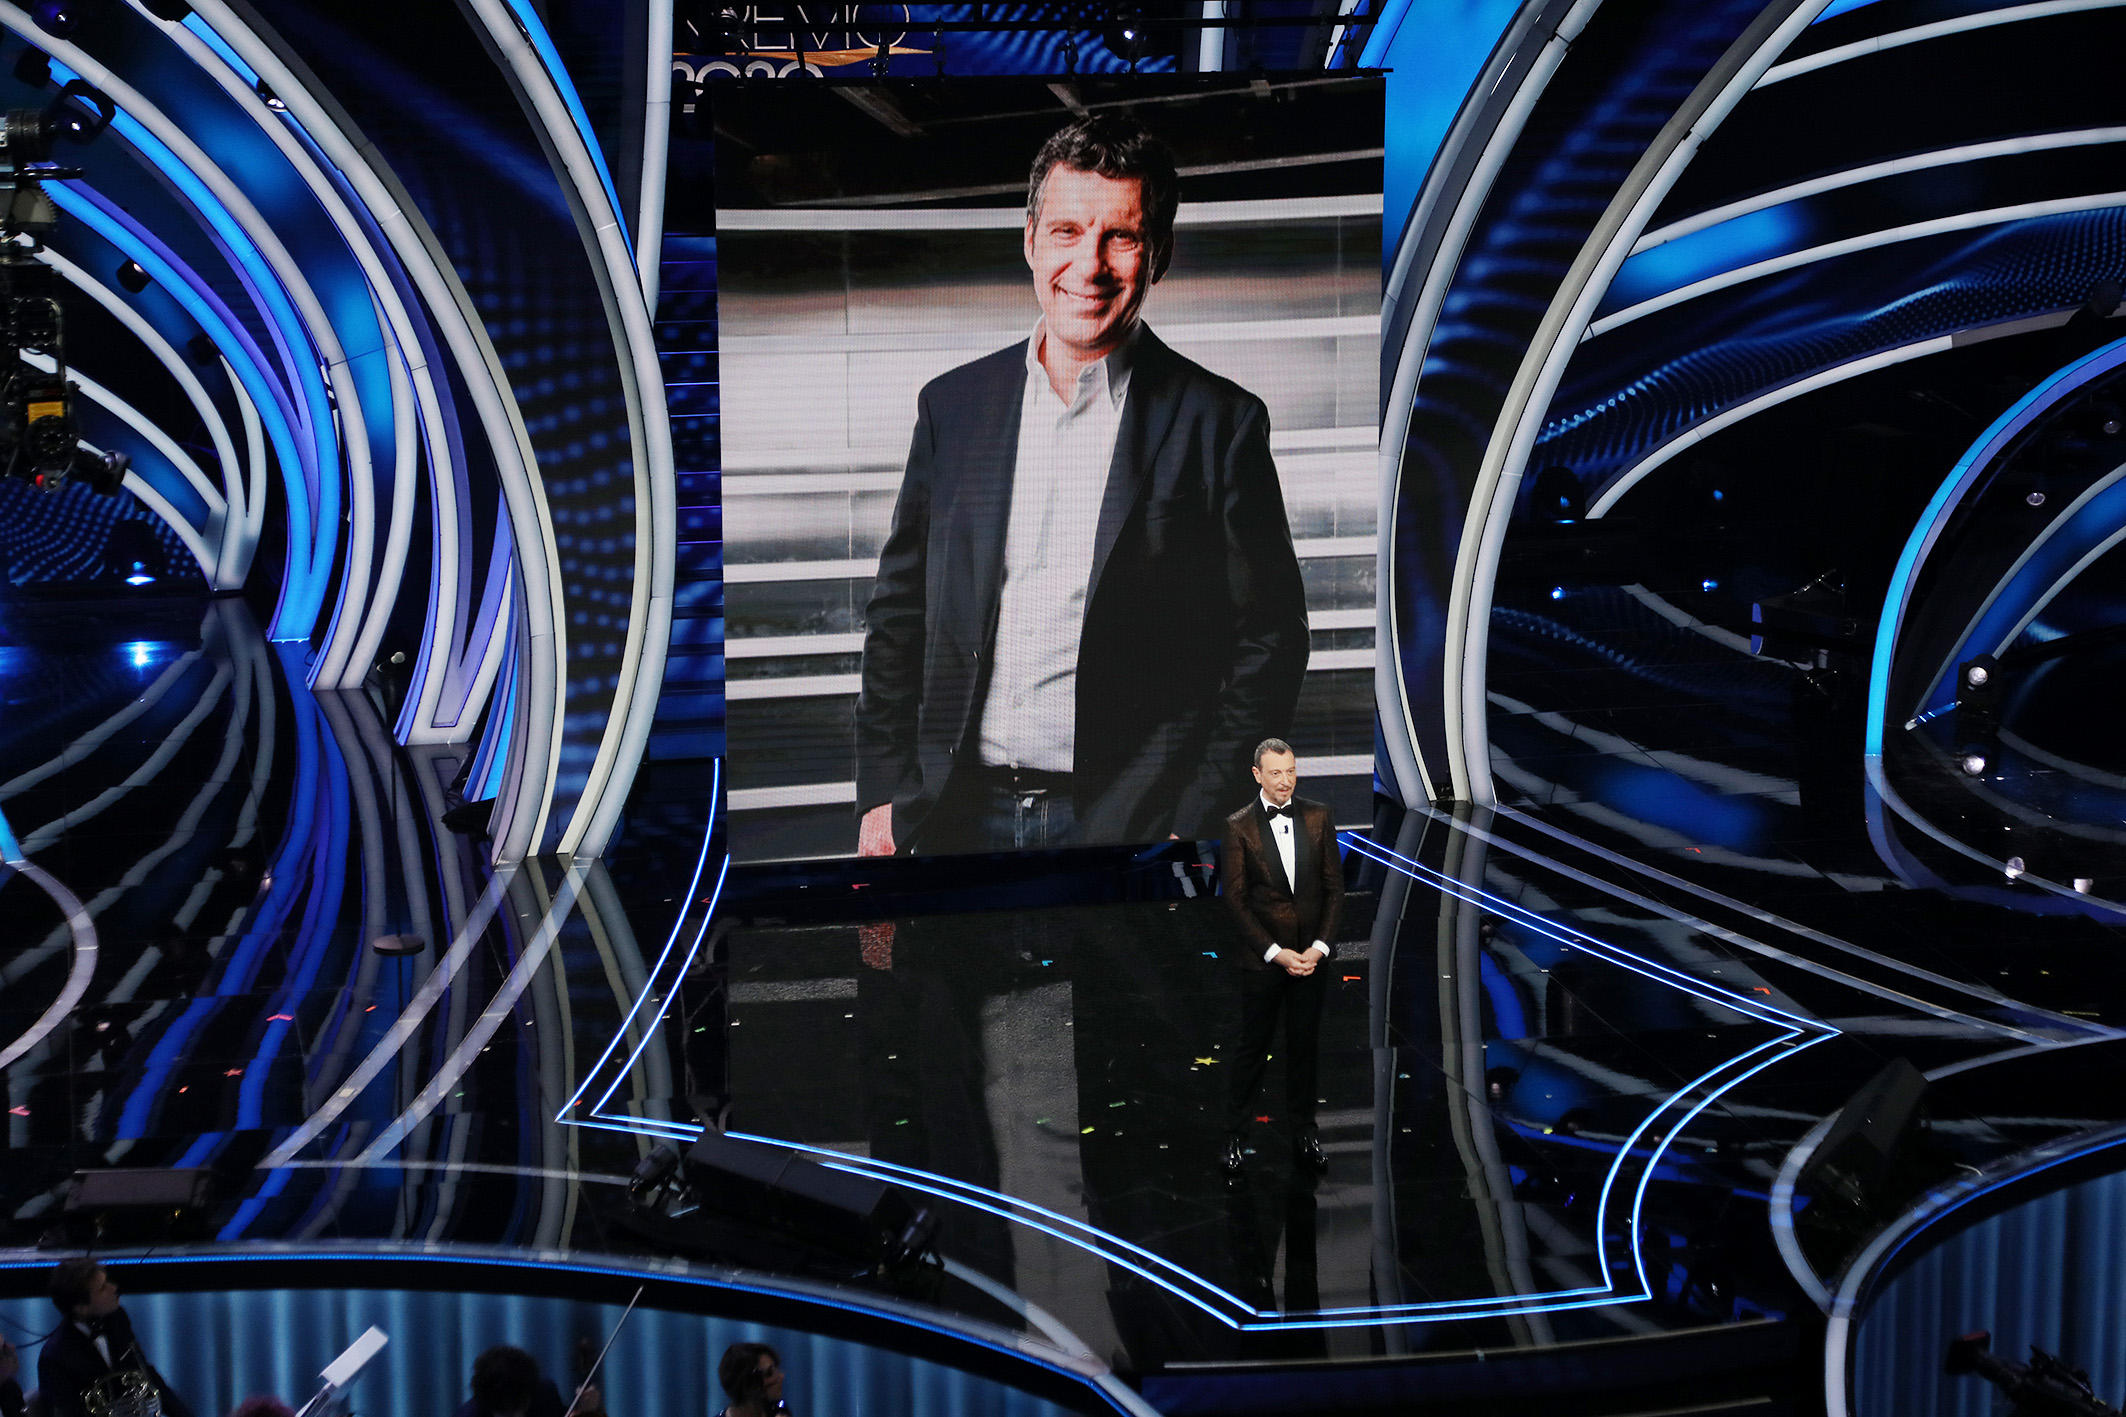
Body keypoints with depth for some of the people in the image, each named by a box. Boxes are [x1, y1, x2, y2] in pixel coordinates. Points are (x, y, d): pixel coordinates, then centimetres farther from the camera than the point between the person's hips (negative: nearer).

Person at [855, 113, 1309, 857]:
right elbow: (898, 613, 11)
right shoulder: (951, 405, 8)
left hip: (1131, 824, -3)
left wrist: (1198, 822, -10)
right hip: (957, 816, 3)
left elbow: (1268, 639, -3)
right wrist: (882, 791, 4)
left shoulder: (1220, 424, -3)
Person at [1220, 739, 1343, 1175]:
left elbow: (1334, 886, 3)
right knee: (1252, 1046, 6)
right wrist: (1277, 953, -12)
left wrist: (1318, 947, -7)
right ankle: (1235, 1134, 17)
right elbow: (1236, 898, -6)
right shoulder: (1239, 826, -5)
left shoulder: (1318, 817, 2)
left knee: (1305, 1045, 10)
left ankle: (1304, 1132, 21)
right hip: (1262, 956, -2)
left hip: (1312, 955, 2)